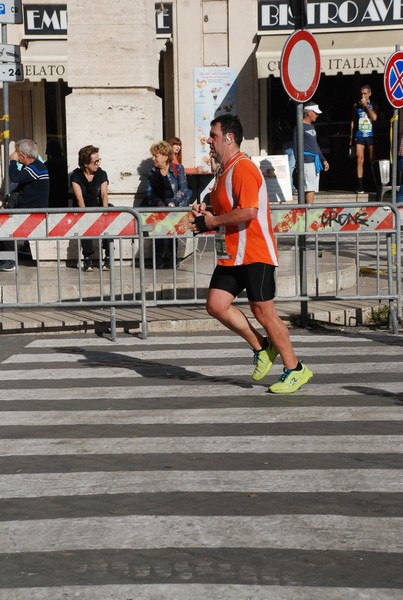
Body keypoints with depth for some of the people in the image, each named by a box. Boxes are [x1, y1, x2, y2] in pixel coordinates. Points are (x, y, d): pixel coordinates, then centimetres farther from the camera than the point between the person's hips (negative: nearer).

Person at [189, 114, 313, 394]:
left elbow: (248, 211, -27)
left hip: (254, 254, -9)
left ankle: (295, 369, 8)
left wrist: (212, 221, -15)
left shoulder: (243, 168, -16)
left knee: (264, 312, -4)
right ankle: (262, 347, 13)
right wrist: (207, 211, 9)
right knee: (216, 304, -2)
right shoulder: (226, 170, 16)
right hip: (232, 255, 9)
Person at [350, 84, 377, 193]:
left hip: (371, 136, 0)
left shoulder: (373, 105, 6)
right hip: (359, 136, 0)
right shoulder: (356, 105, 8)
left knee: (372, 161, 2)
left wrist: (365, 105, -9)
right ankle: (360, 186, -8)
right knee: (359, 160, -7)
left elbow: (374, 117, -10)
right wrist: (351, 136, 10)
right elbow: (353, 121, 13)